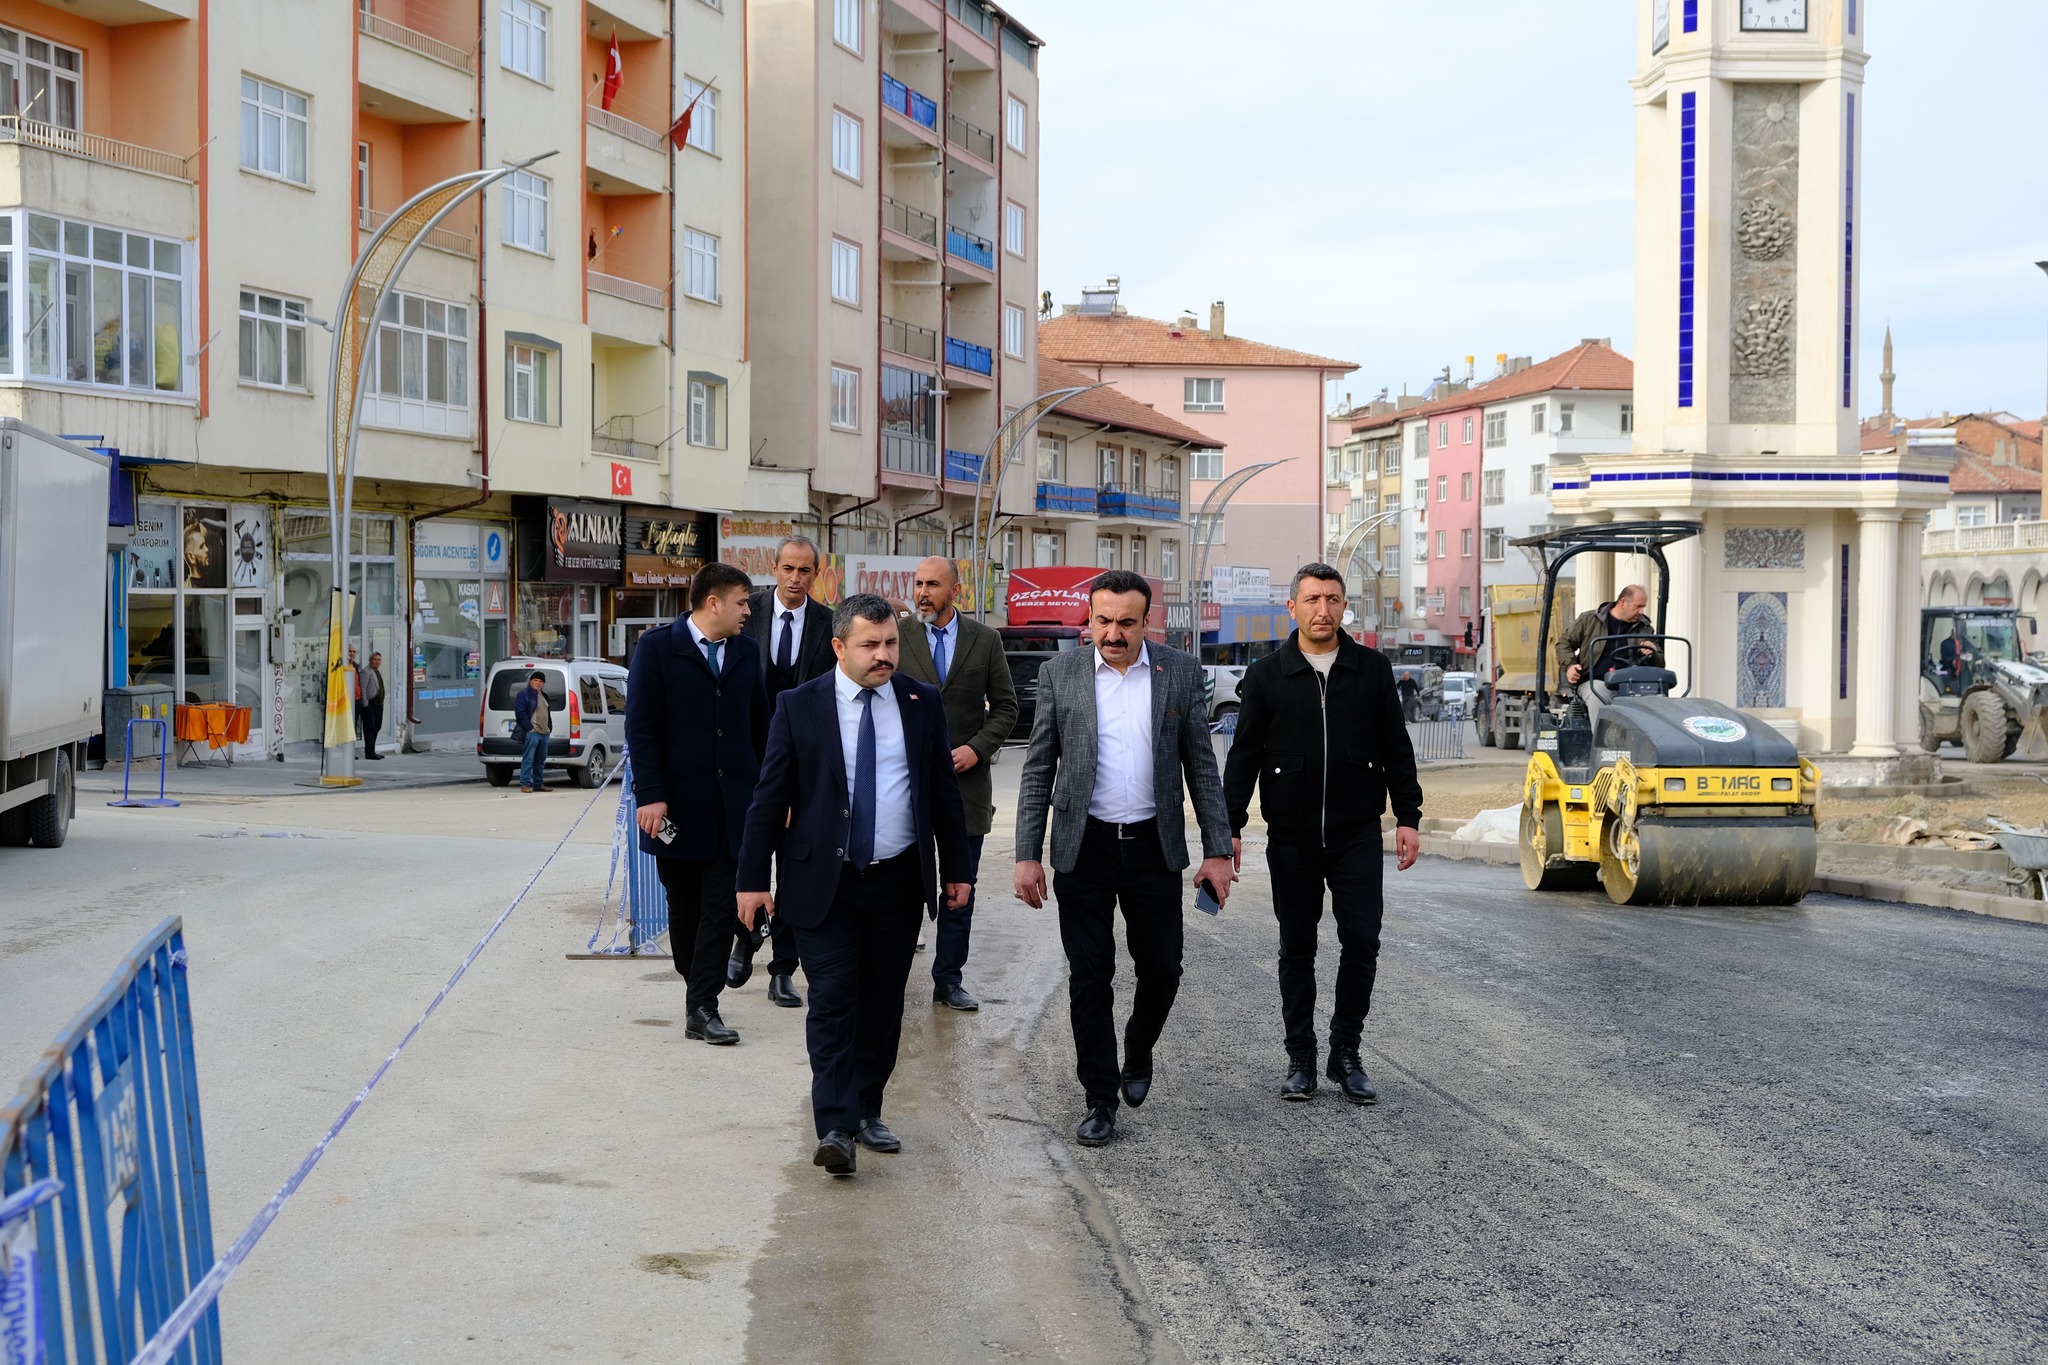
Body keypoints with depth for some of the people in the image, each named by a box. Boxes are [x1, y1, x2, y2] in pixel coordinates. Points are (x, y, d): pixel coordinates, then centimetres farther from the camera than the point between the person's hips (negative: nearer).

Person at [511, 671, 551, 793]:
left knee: (541, 760, 12)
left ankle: (538, 783, 18)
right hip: (531, 732, -8)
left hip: (544, 733, 8)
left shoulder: (544, 696, 22)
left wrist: (550, 727, 16)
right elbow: (520, 713, -11)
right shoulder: (523, 696, -3)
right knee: (528, 759, -10)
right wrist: (530, 727, -18)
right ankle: (525, 784, -10)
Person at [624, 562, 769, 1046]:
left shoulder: (746, 652, 10)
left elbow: (760, 726, 12)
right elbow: (640, 727, -7)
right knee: (683, 906, 9)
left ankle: (702, 1007, -2)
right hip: (678, 803, -3)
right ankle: (698, 990, 26)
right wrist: (650, 795, -14)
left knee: (721, 905, -3)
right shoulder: (657, 648, -4)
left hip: (733, 802, 3)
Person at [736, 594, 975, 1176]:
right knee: (832, 1001, -9)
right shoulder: (800, 706, -4)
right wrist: (753, 879, -5)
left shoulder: (922, 703, 4)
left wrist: (958, 868, 9)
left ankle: (866, 1111, 23)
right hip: (825, 882, -3)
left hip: (899, 881, 3)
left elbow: (945, 792, 10)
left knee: (883, 1003, 10)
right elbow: (770, 797, -2)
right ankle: (834, 1129, -10)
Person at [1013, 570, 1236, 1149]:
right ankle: (1101, 1098, 13)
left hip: (1153, 846, 1)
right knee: (1089, 976, 2)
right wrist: (1027, 856, -4)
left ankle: (1138, 1052, 37)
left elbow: (1200, 765, 5)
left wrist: (1218, 850, 0)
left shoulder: (1180, 672, 1)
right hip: (1084, 846, -1)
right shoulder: (1060, 673, -1)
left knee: (1161, 969, 7)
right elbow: (1037, 770, 1)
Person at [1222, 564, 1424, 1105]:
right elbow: (1244, 756, 3)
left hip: (1357, 833, 0)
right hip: (1291, 837, 0)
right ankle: (1300, 1059, 17)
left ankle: (1346, 1054, 12)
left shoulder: (1372, 669, 4)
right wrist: (1229, 828, -2)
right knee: (1297, 949, 7)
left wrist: (1407, 818, 3)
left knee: (1361, 943, -3)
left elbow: (1396, 749, 9)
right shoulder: (1266, 676, 2)